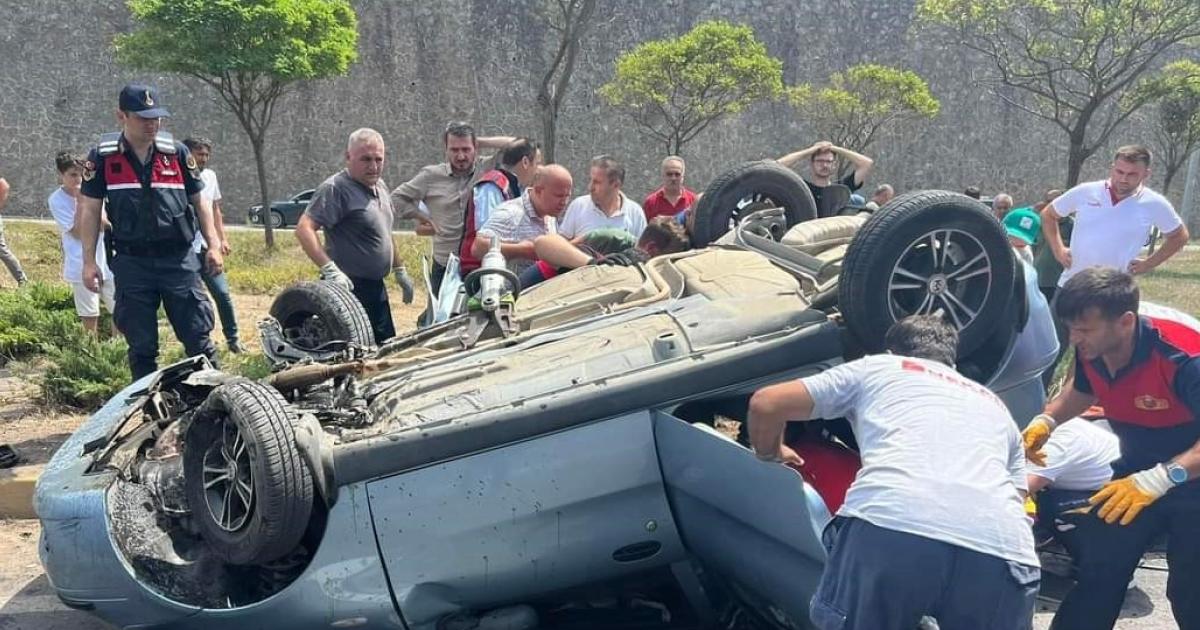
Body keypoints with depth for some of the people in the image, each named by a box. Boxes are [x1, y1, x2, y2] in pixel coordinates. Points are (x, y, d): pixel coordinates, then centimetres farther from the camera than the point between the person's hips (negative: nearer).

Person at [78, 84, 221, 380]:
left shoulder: (177, 152, 4)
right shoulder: (103, 156, 1)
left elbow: (198, 201, 10)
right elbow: (90, 210, 4)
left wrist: (213, 246, 2)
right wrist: (89, 262, -1)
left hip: (179, 258, 0)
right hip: (131, 262, 0)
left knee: (198, 338, 1)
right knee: (141, 346, 8)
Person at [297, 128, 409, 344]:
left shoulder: (380, 187, 13)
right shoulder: (336, 188, -14)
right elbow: (304, 229, -23)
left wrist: (399, 270, 25)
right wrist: (330, 270, -31)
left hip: (376, 287, 9)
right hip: (349, 288, -9)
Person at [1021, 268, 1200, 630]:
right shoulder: (1091, 347, -14)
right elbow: (1082, 389, 10)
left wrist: (1161, 479, -49)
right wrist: (1047, 421, -8)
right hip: (1138, 468, 6)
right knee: (1098, 569, 7)